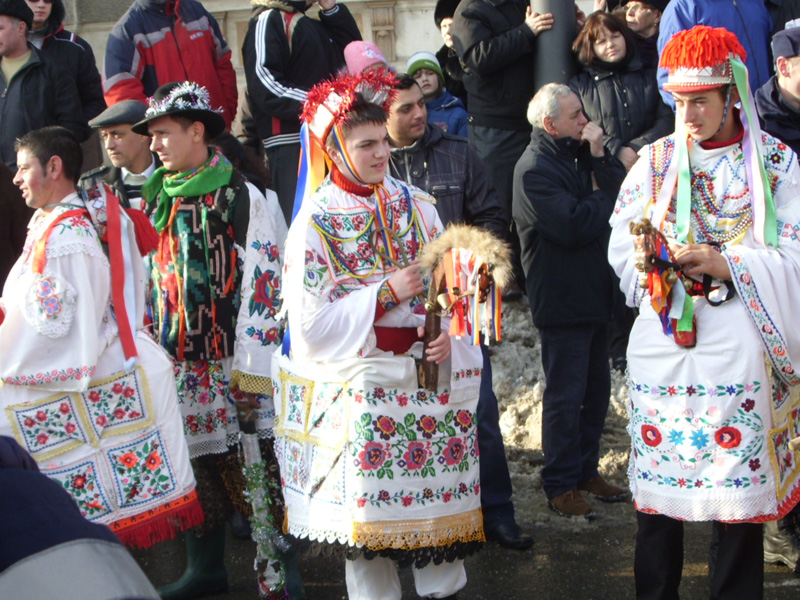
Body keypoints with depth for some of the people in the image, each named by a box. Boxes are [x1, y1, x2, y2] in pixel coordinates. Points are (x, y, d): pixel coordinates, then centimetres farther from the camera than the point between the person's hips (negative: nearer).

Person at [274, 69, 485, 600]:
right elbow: (309, 325, -11)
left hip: (432, 375, 4)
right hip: (362, 386, -4)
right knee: (370, 509, 1)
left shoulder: (416, 205, 7)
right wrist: (385, 294, -16)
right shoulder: (316, 222, -6)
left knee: (440, 494, 7)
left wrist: (448, 335, -9)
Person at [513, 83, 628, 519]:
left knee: (596, 388, 16)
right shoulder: (535, 169, -16)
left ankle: (585, 471, 29)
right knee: (565, 397, 0)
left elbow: (621, 190, 2)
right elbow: (576, 225, -25)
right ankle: (560, 486, 12)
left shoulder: (577, 155, 12)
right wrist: (603, 197, -8)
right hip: (561, 300, -9)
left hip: (593, 296, 9)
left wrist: (599, 157, -11)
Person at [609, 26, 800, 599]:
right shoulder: (655, 159, 9)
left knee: (741, 487, 0)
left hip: (739, 344, -2)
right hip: (663, 341, 2)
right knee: (658, 487, 7)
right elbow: (622, 249, 5)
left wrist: (726, 264, -15)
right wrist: (656, 258, -16)